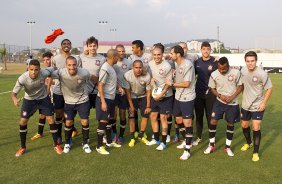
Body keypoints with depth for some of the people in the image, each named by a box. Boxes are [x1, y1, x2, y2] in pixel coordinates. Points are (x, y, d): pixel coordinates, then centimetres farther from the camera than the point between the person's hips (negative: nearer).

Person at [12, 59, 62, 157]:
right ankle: (23, 147, 19)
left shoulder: (44, 73, -31)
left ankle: (56, 145, 14)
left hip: (44, 98, 0)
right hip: (29, 100, 0)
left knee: (51, 120, -4)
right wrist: (15, 99, -47)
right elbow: (14, 93, -25)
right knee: (23, 121, -2)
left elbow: (52, 70, -8)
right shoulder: (22, 78, -32)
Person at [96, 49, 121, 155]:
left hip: (111, 98, 9)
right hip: (104, 99, -9)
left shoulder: (111, 67, 10)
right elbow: (100, 86, -20)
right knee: (103, 122, -2)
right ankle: (99, 147, 8)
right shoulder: (105, 69, -18)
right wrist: (103, 102, -22)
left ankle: (109, 142, 32)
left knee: (109, 121, 18)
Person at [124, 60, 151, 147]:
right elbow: (127, 91, -16)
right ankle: (132, 138, 8)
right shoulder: (127, 75, -27)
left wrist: (148, 106, -10)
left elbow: (148, 92, -13)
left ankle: (141, 136, 16)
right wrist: (131, 105, -13)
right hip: (132, 97, -1)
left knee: (145, 115, -3)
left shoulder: (147, 76, -26)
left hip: (143, 97, 1)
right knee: (131, 116, -6)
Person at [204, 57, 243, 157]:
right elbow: (212, 88, 1)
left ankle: (228, 147, 27)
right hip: (219, 101, 1)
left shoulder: (236, 72, -15)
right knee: (213, 121, -6)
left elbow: (240, 86, -5)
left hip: (232, 103, -1)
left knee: (230, 124, 9)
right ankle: (211, 145, 13)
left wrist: (232, 97, -17)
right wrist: (220, 96, -16)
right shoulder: (214, 74, -11)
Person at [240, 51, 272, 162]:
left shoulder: (262, 74, -22)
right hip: (245, 105, 5)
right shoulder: (243, 70, -7)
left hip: (258, 106, -5)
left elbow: (269, 88, -12)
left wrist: (264, 103, -16)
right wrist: (245, 97, 11)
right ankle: (249, 143, 44)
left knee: (256, 128, -9)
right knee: (244, 125, 16)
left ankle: (256, 152, 9)